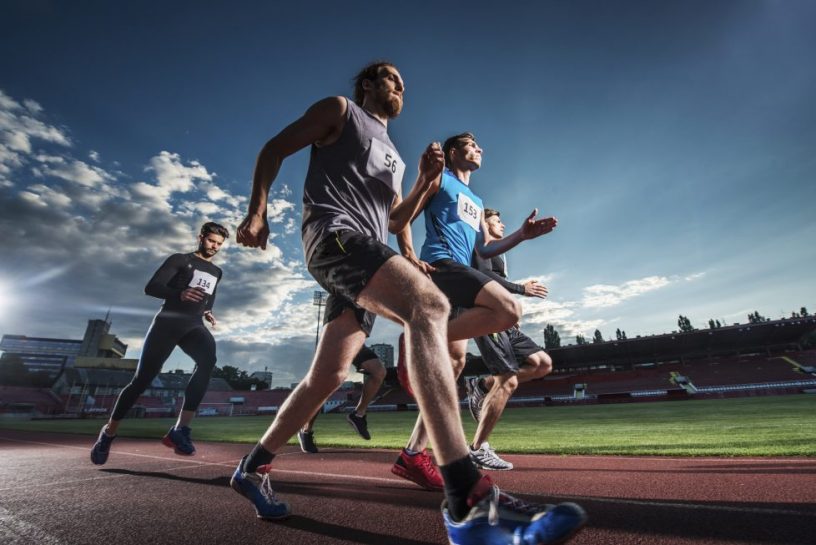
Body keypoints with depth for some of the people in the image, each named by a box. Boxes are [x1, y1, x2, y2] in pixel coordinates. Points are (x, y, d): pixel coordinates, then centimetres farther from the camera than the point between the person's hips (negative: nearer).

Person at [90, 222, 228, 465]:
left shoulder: (216, 272, 20)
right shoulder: (180, 260, 4)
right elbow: (151, 287, -6)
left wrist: (208, 313, 11)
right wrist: (179, 294, -25)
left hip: (194, 326, 3)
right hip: (168, 322, -3)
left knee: (208, 360, -30)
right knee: (142, 379, -5)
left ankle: (181, 430, -30)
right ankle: (108, 433, 21)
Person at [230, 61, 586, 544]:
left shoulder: (392, 155, 32)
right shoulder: (341, 111, 15)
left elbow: (395, 223, 26)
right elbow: (274, 150, 9)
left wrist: (425, 181, 13)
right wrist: (258, 211, -3)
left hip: (367, 252, 9)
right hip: (334, 233, -9)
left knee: (327, 377, 5)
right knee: (429, 304, -33)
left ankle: (253, 468, 24)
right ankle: (468, 502, -42)